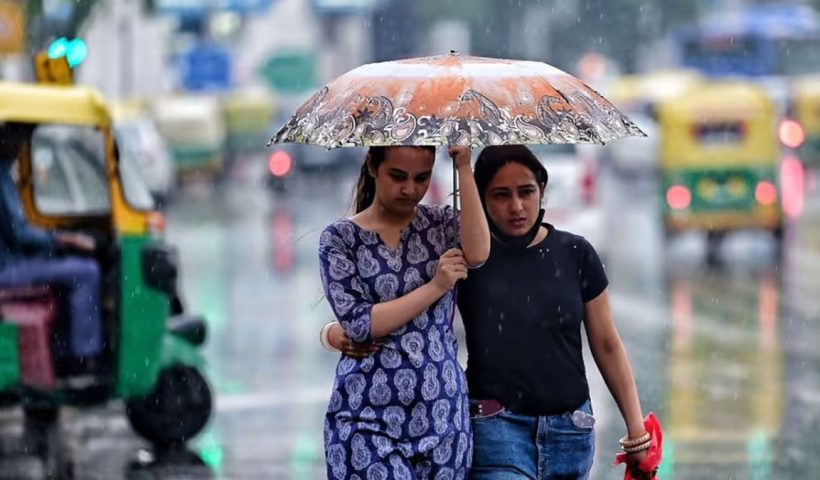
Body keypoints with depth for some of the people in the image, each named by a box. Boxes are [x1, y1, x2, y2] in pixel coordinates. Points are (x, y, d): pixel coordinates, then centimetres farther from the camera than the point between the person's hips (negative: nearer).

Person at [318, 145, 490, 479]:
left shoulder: (439, 223, 8)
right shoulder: (340, 238, 0)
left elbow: (477, 254, -15)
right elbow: (358, 323, -10)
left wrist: (464, 168, -17)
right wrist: (435, 287, -13)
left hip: (441, 413, 3)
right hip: (368, 416, -3)